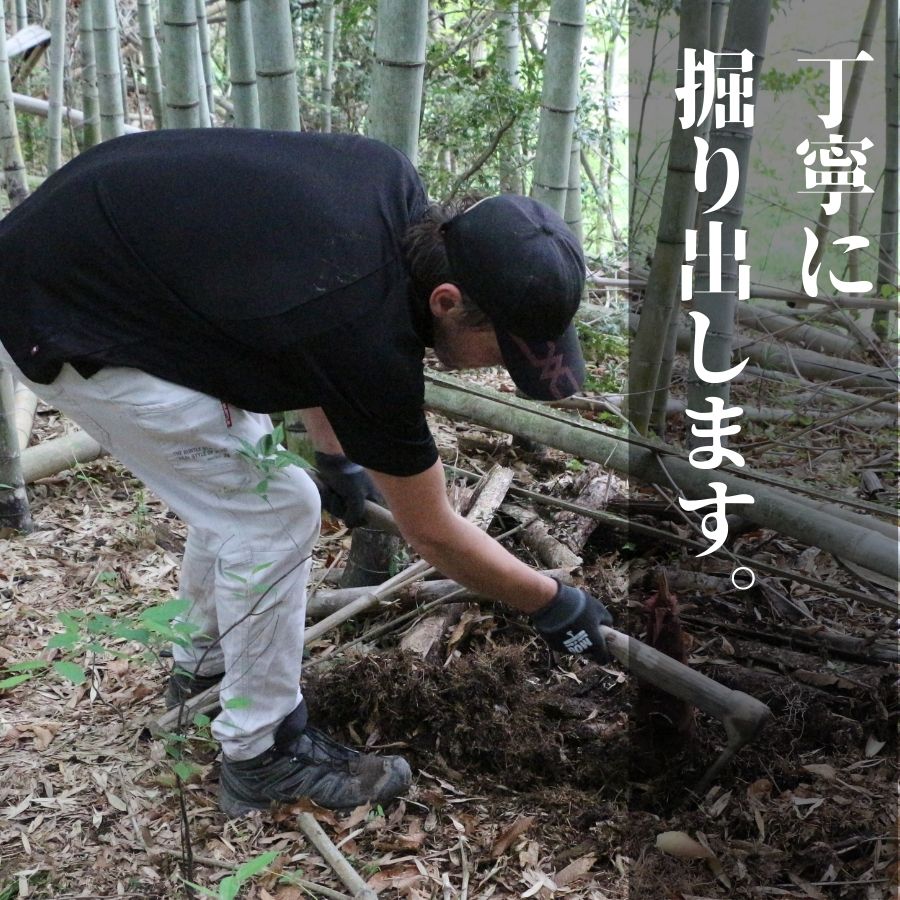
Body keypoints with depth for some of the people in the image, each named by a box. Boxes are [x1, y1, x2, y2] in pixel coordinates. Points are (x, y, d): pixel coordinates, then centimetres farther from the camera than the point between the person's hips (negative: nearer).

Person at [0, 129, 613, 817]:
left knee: (235, 484, 19)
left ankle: (208, 658, 40)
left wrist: (335, 454, 14)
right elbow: (433, 533, -14)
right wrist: (555, 605, -1)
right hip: (64, 326, -9)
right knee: (273, 514, -8)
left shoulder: (395, 185, -8)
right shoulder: (367, 337, -30)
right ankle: (260, 754, 8)